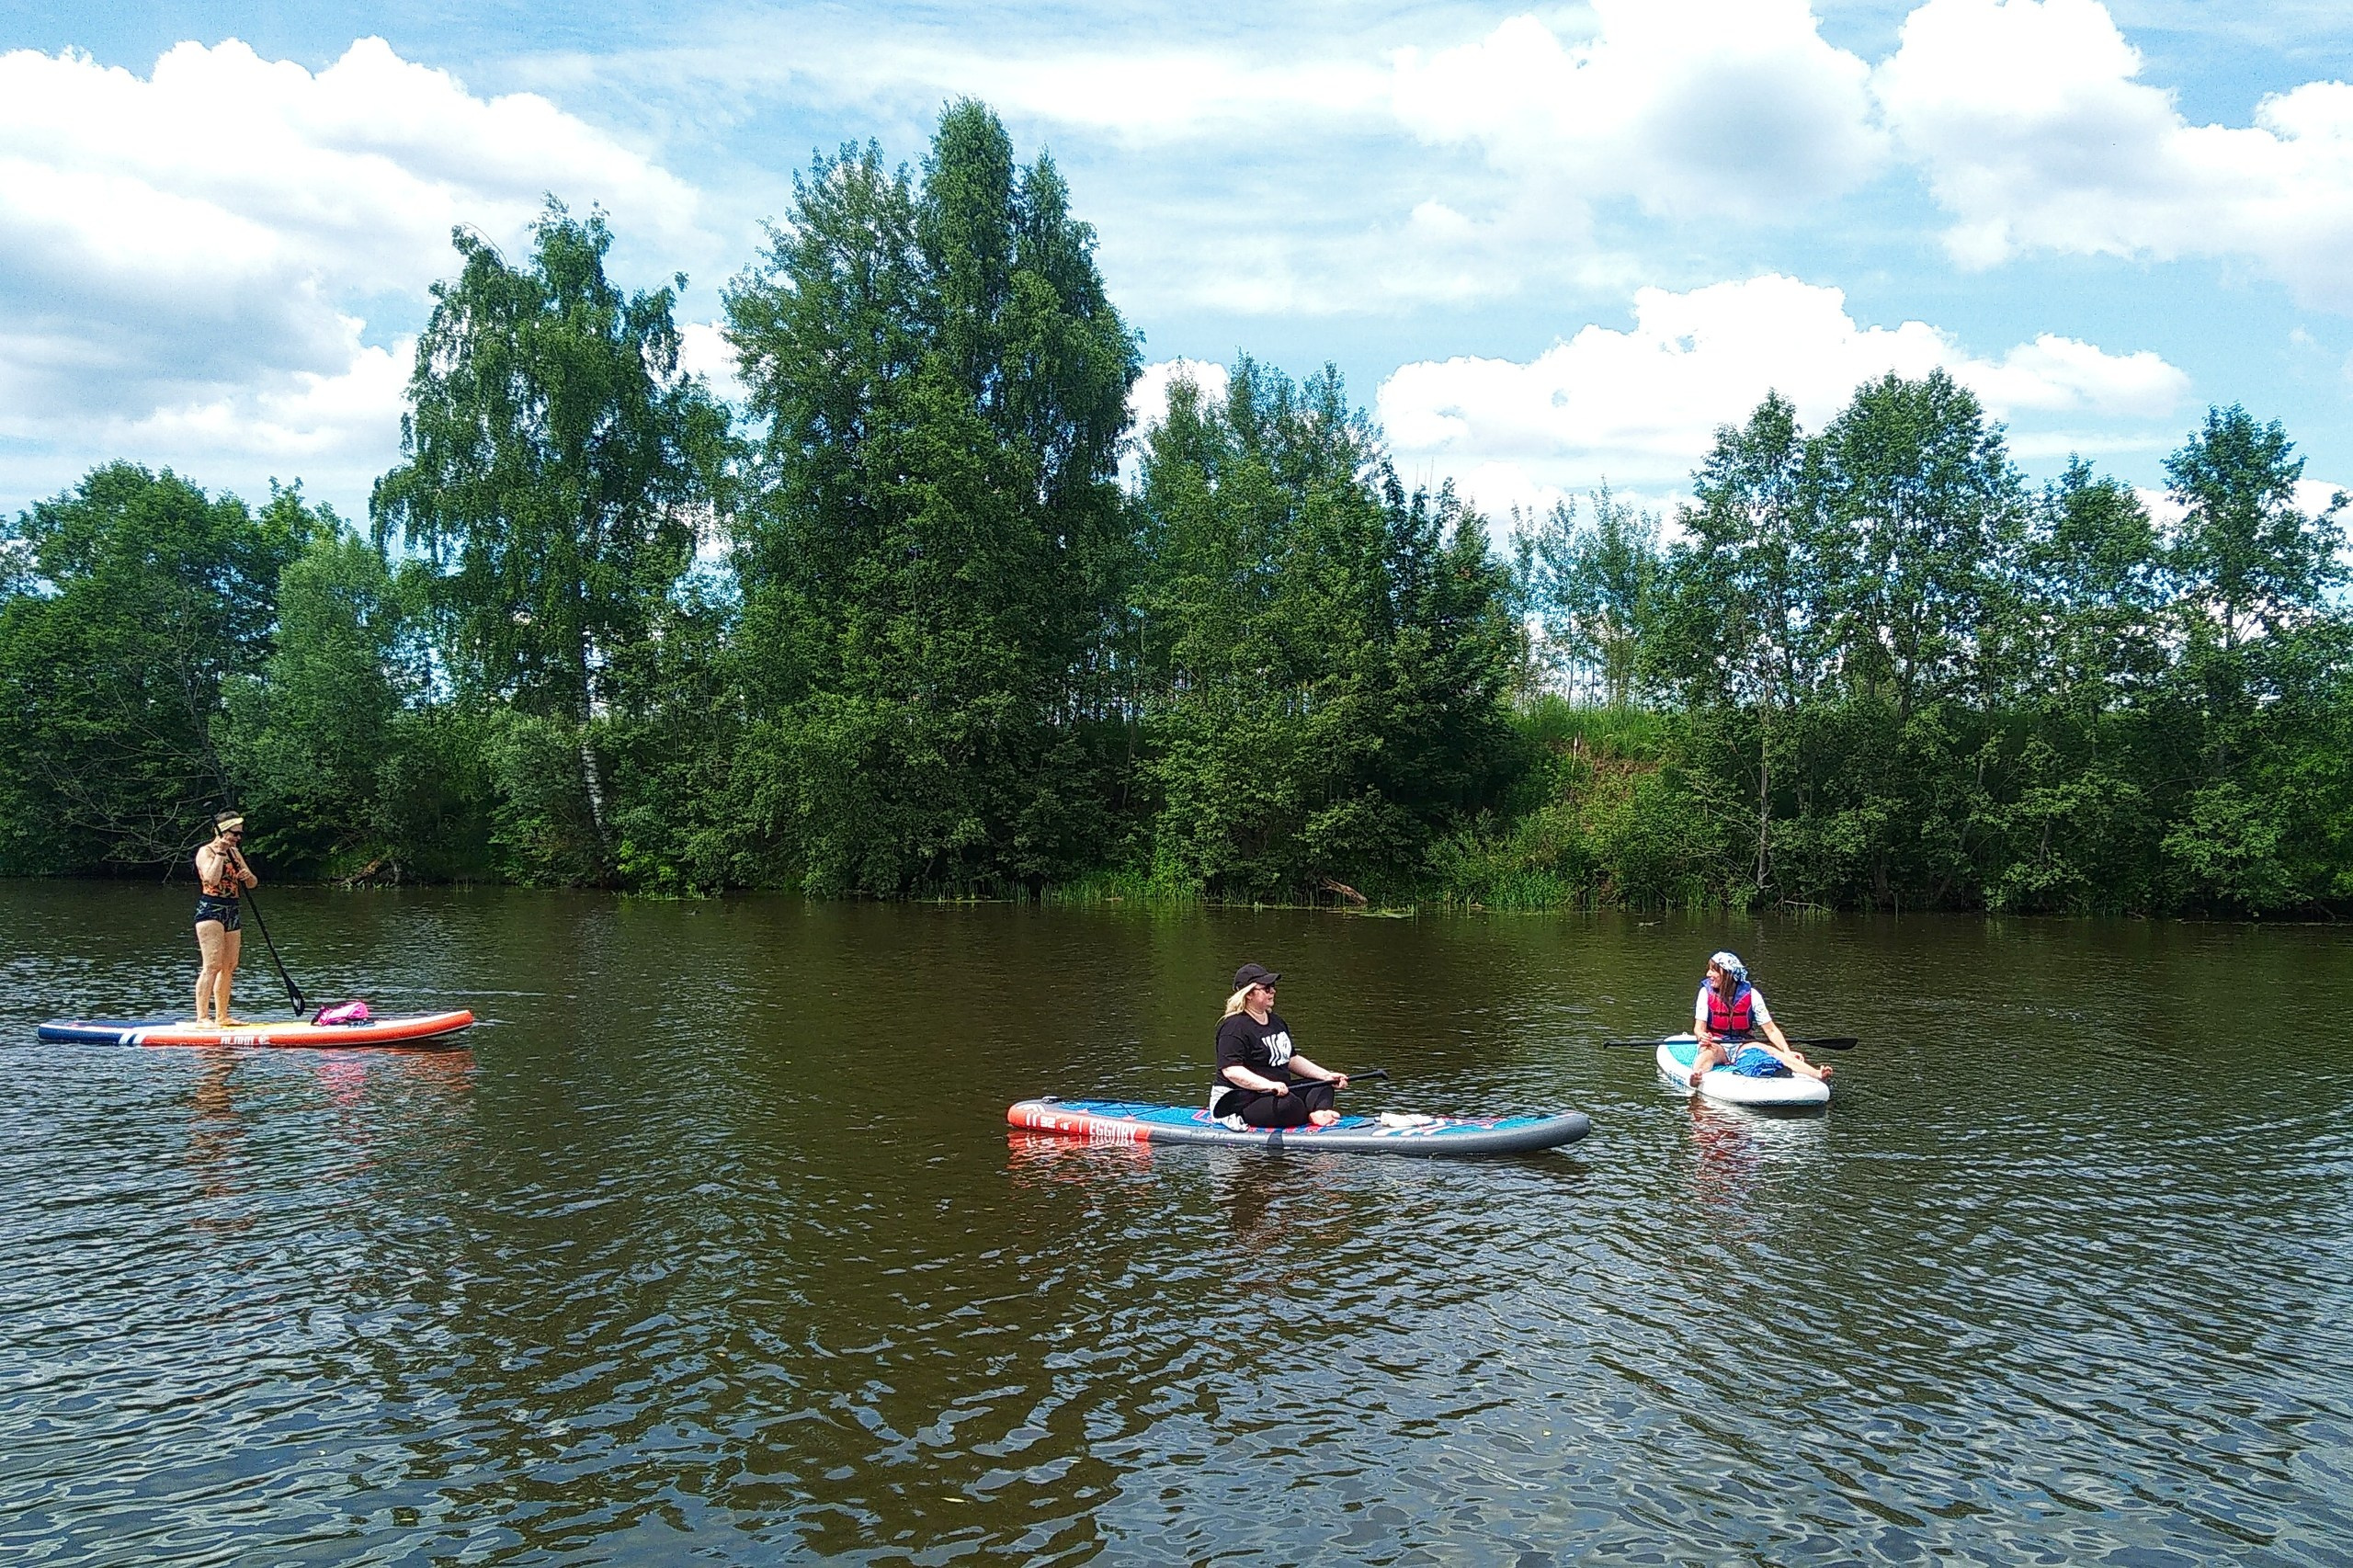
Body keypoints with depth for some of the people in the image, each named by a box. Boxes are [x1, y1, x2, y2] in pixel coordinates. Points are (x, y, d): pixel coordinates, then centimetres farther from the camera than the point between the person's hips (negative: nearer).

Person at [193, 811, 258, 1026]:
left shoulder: (235, 853, 17)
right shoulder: (206, 852, -6)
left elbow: (253, 883, 16)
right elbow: (212, 879, -23)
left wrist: (248, 876, -7)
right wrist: (220, 854, -18)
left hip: (232, 912, 8)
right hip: (210, 911, -8)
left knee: (229, 967, 8)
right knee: (213, 965, -16)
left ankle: (221, 1017, 15)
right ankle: (201, 1018, -17)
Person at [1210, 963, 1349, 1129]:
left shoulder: (1276, 1021, 17)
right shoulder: (1235, 1027, -15)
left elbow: (1292, 1059, 22)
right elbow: (1231, 1070, -25)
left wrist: (1327, 1076, 10)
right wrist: (1268, 1085, -35)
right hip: (1240, 1101, -10)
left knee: (1322, 1088, -1)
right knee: (1289, 1105, -35)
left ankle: (1320, 1112, -31)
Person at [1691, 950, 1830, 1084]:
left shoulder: (1751, 995, -4)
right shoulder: (1706, 992, -5)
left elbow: (1771, 1030, -3)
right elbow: (1699, 1028, -10)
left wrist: (1788, 1052, -17)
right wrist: (1702, 1036, -34)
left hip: (1743, 1045, 1)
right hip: (1716, 1044, -1)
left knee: (1772, 1052, -26)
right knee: (1709, 1052, -37)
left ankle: (1817, 1074, -44)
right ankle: (1695, 1076, -70)